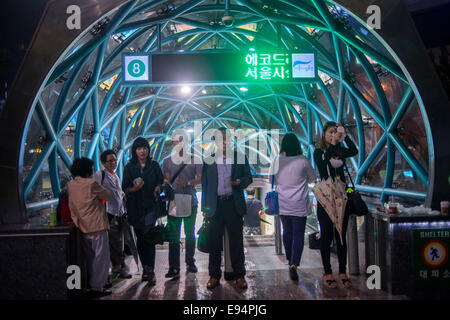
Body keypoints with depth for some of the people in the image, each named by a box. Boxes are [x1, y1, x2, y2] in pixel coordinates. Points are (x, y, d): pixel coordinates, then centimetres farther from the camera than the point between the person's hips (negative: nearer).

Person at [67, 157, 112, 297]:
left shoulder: (70, 185, 5)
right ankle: (97, 287, 7)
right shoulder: (91, 184, -16)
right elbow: (108, 196, -6)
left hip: (82, 227, 7)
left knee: (89, 258, 19)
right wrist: (100, 189, 10)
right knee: (100, 257, 3)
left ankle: (91, 283, 29)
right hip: (97, 226, -7)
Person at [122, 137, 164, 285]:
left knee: (148, 237, -13)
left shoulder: (154, 165, 6)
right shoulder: (129, 167, 5)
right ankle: (146, 267, 21)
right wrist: (134, 188, -19)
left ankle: (150, 270, -8)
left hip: (150, 206, -2)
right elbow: (125, 188, 2)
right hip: (135, 207, 2)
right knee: (140, 238, 9)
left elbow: (161, 181, 11)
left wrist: (158, 187, -11)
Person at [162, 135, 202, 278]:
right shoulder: (167, 161, 10)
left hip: (190, 201, 0)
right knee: (173, 235, -3)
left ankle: (190, 262, 25)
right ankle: (174, 268, 0)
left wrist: (188, 183, -16)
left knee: (190, 233, 11)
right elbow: (166, 180, 8)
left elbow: (200, 178, 1)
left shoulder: (194, 159, 6)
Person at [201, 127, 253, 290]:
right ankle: (214, 276, 16)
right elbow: (204, 184, 10)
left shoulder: (240, 158, 8)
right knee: (214, 241, 4)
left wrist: (239, 181, -13)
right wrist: (205, 207, 5)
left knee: (236, 240, 3)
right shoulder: (208, 160, 9)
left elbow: (249, 178, 10)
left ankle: (240, 275, 15)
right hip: (215, 205, 1)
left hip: (234, 204, 0)